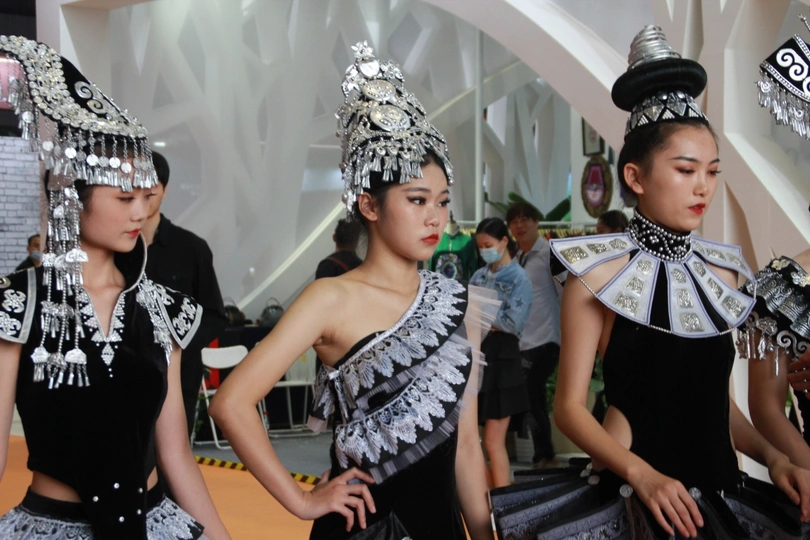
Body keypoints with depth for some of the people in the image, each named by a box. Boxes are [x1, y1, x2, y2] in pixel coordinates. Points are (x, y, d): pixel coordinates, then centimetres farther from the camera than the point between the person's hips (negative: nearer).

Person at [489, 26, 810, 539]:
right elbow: (570, 406, -8)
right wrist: (641, 474, -20)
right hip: (631, 496, -5)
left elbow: (716, 396, 14)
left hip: (723, 494, 5)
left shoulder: (720, 271, 7)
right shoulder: (599, 271, -7)